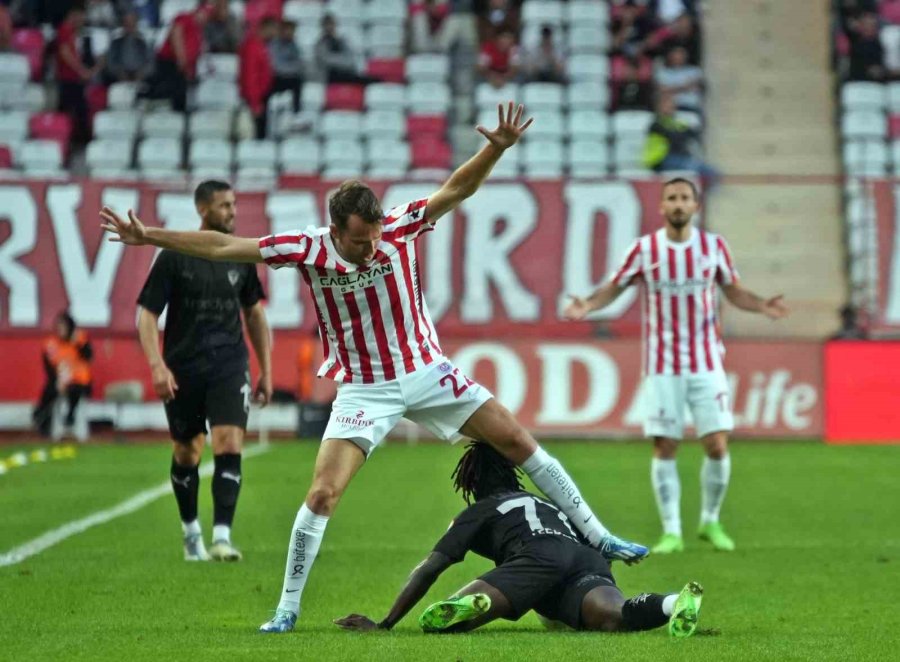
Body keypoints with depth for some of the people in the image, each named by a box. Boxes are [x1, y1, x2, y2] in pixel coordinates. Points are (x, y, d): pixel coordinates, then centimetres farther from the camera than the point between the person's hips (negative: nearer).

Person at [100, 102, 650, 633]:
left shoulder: (401, 228, -13)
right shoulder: (310, 250, -16)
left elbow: (457, 189, -13)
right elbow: (224, 246, -14)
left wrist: (497, 148, -30)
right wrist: (149, 236, -16)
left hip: (426, 371, 2)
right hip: (363, 389, -2)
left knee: (517, 439, -1)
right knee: (323, 493, -13)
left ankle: (597, 537, 12)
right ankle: (288, 607, 1)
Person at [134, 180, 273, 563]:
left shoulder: (240, 256, 6)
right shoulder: (175, 257, -5)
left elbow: (254, 314, 17)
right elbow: (147, 314, -5)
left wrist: (266, 370, 15)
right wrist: (157, 366, -17)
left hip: (229, 366, 1)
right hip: (182, 370, -1)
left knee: (229, 446, -15)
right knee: (186, 455, 10)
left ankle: (222, 537, -19)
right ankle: (191, 534, 29)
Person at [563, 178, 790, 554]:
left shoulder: (713, 245, 2)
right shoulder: (645, 249, -3)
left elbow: (733, 291, 12)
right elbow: (614, 288, 5)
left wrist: (761, 306, -7)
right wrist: (588, 306, -14)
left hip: (706, 364, 1)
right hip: (662, 367, -1)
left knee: (717, 445, -5)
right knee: (664, 449, -3)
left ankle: (710, 522, 15)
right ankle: (671, 531, 7)